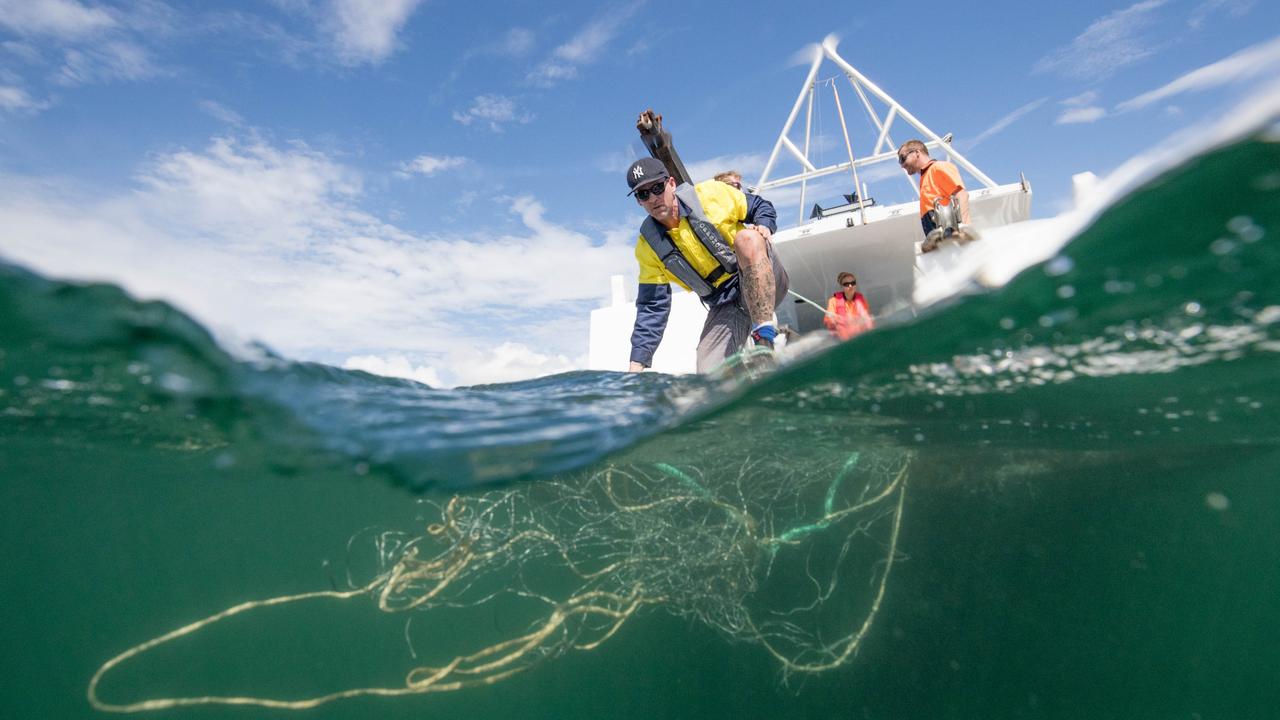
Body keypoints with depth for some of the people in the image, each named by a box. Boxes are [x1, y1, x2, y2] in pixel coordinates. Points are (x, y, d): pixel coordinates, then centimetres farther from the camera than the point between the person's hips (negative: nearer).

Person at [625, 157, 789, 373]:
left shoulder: (711, 194, -6)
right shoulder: (648, 245, -1)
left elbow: (760, 207, 8)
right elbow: (652, 307, -1)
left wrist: (764, 228, -16)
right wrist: (637, 364, -7)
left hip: (765, 281, -1)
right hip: (725, 306, 2)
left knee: (747, 238, -34)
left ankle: (765, 338, -33)